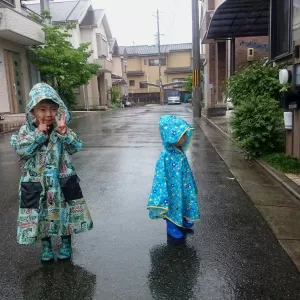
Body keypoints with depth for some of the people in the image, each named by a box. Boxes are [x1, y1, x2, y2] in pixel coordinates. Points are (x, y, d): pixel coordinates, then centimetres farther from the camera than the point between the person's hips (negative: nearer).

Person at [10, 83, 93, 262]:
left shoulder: (62, 129, -5)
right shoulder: (26, 131, -5)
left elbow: (75, 148, -13)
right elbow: (22, 149, -19)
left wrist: (63, 132, -27)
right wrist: (39, 133, -24)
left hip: (62, 179, 0)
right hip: (36, 182, 0)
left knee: (64, 211, 12)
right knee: (41, 214, 12)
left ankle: (66, 244, 34)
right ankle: (46, 246, 35)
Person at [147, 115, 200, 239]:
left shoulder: (180, 152, -6)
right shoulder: (165, 157, -29)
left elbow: (187, 173, 8)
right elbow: (161, 178, -23)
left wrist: (190, 187, 17)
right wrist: (163, 196, -20)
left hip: (182, 188, 8)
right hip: (172, 190, -7)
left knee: (183, 202, 25)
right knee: (172, 204, 12)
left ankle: (182, 220, 51)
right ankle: (171, 226, 36)